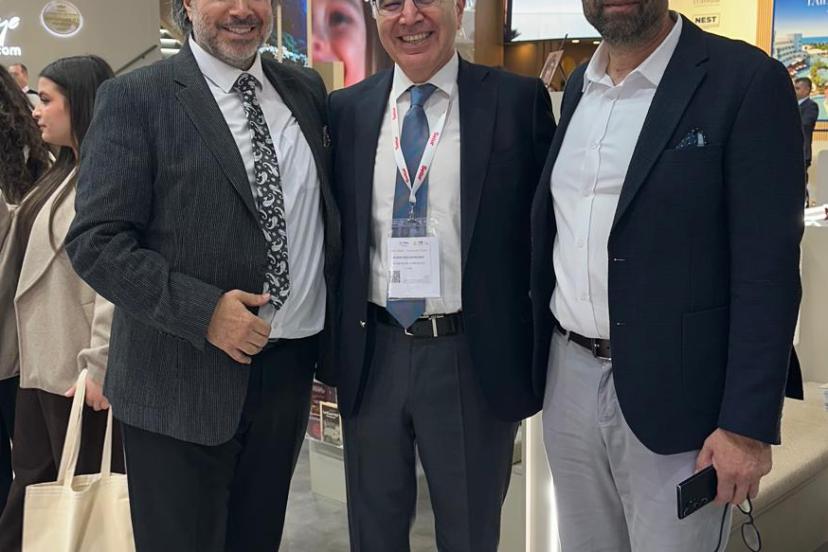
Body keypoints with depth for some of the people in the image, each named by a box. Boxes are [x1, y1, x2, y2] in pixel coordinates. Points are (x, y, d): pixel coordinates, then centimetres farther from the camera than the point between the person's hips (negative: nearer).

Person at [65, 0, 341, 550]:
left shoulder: (307, 89, 8)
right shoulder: (135, 98, -8)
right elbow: (95, 241, -12)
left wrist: (333, 333, 7)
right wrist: (202, 310, -22)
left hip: (291, 366, 5)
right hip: (184, 378, -4)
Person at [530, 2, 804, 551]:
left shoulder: (746, 80, -10)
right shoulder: (578, 87, 10)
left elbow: (767, 268, -13)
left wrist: (748, 423, -16)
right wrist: (536, 359, 12)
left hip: (671, 390, -5)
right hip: (569, 378, 6)